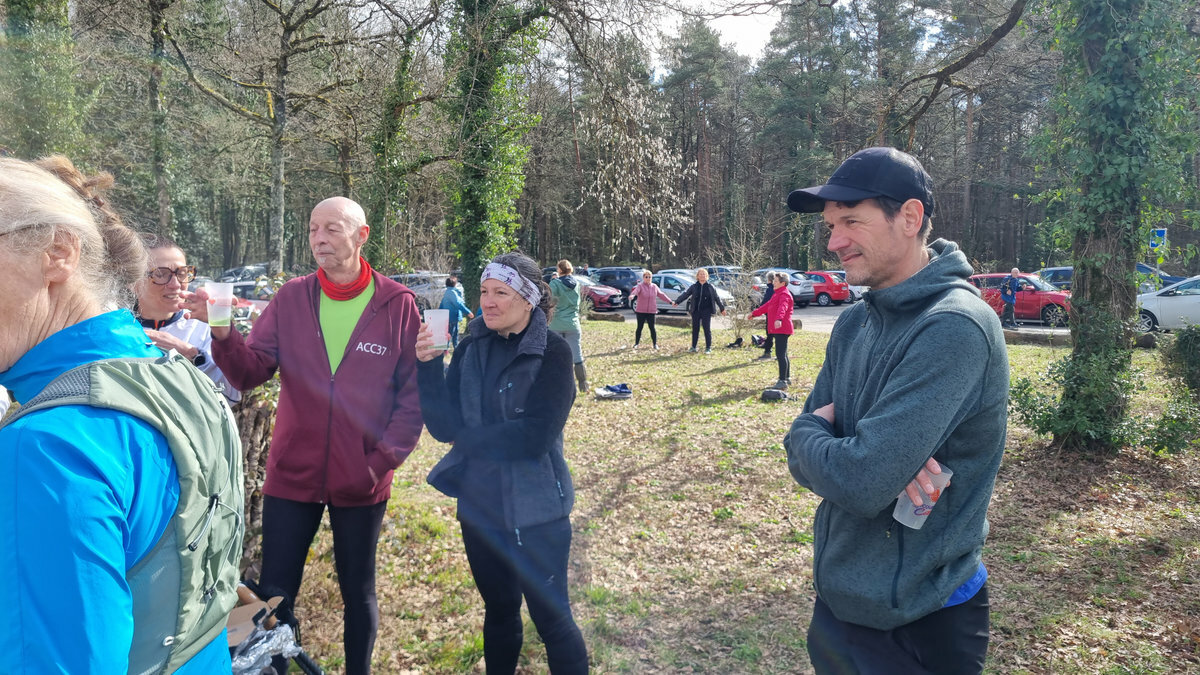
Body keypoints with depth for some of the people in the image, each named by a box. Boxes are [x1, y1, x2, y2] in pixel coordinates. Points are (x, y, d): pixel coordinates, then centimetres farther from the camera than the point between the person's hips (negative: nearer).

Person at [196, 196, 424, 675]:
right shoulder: (291, 298, -1)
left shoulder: (398, 304, -6)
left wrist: (385, 458, -12)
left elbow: (414, 392, -5)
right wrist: (224, 336, -25)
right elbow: (250, 373, -6)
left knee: (358, 590, 17)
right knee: (274, 592, 11)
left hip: (361, 480, -1)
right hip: (291, 474, 1)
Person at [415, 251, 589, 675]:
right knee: (499, 611, 21)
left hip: (535, 511, -5)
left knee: (551, 617, 6)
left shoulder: (552, 352, -14)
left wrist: (467, 437, -14)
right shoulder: (471, 349, 0)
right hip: (479, 506, 5)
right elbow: (444, 426, -5)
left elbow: (535, 436, -23)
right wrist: (429, 366, -19)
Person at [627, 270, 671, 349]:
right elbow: (636, 290, -27)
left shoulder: (654, 286, 7)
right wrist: (632, 295, -50)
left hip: (651, 311, 2)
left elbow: (661, 295, 16)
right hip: (641, 311, -2)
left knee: (652, 328, 2)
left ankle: (655, 344, 12)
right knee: (639, 328, 4)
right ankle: (636, 343, 15)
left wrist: (670, 301, 16)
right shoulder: (640, 286, -6)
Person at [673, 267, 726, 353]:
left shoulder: (710, 287, 3)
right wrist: (676, 301, -7)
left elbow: (717, 298, 8)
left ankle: (708, 348, 6)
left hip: (706, 311, -2)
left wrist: (722, 308, 10)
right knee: (695, 329, 8)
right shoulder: (693, 287, 5)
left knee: (707, 329, -2)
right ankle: (693, 347, 17)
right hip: (696, 311, 2)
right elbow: (685, 294, 2)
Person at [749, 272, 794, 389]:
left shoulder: (784, 294, -12)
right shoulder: (777, 294, 22)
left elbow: (782, 308, -33)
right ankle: (787, 378, 27)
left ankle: (783, 381, -13)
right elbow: (767, 306, 35)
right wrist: (754, 313, 44)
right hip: (778, 329, 11)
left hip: (782, 329, -11)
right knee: (782, 354, 17)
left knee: (780, 354, -12)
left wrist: (779, 319, -52)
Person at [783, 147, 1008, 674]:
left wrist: (808, 431, -10)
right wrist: (878, 459, -20)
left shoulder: (954, 328, -24)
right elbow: (805, 464, 0)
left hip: (918, 628, -7)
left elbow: (860, 485, -31)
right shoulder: (853, 324, 2)